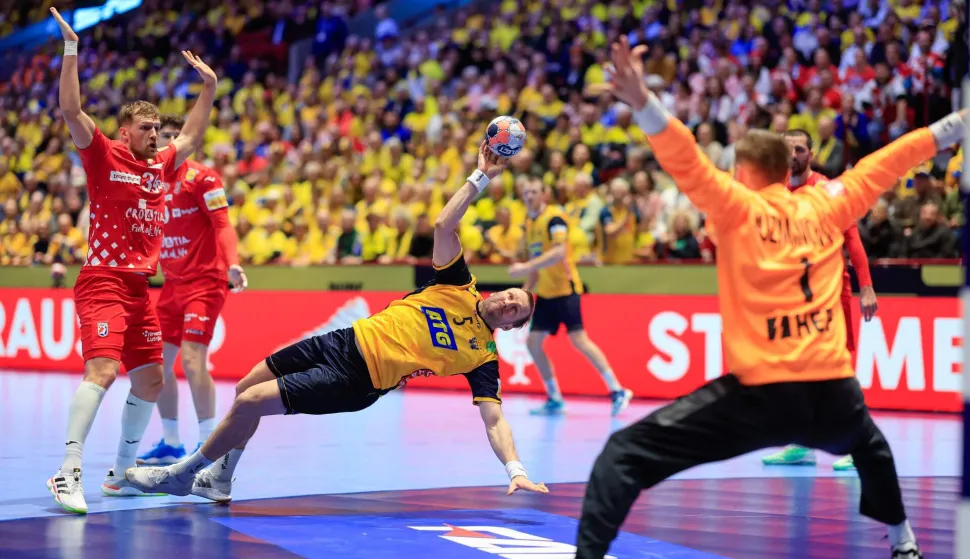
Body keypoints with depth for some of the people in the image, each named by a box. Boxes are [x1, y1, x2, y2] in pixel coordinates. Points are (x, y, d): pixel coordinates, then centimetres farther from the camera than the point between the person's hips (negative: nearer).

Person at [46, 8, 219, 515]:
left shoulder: (161, 165, 15)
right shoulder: (103, 156, -3)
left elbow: (192, 136, 31)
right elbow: (71, 111, -14)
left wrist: (209, 86, 26)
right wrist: (70, 49, -19)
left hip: (140, 289, 8)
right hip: (102, 282, -8)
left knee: (149, 381, 9)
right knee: (102, 370, -23)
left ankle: (120, 473, 22)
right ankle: (68, 473, -28)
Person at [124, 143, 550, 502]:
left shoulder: (483, 356, -8)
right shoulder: (461, 287, 1)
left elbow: (494, 419, -14)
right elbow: (444, 224, -7)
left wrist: (515, 469, -28)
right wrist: (482, 177, -16)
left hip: (356, 381, -5)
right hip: (348, 341, 5)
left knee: (250, 403, -13)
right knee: (245, 388, 11)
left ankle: (184, 475, 8)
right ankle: (218, 479, 31)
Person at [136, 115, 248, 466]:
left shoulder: (201, 177, -9)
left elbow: (223, 226, -15)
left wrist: (232, 265, -30)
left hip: (204, 280, -7)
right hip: (172, 282, 7)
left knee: (192, 358, -17)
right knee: (157, 360, 7)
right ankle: (170, 444, 20)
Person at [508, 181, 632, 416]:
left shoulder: (554, 217, -12)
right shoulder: (529, 222, 13)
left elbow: (559, 252, -27)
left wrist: (526, 267, -32)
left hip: (565, 289, -8)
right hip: (545, 292, 8)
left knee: (578, 339, -15)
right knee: (533, 342, 3)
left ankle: (617, 391, -10)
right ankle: (555, 399, 12)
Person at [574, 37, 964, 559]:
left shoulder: (738, 207, -2)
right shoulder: (825, 204, 10)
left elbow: (691, 165, -18)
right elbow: (883, 165, 21)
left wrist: (643, 103, -27)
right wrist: (949, 128, 34)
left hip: (759, 395, -5)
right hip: (832, 392, 5)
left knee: (624, 454, -4)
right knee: (869, 443, 42)